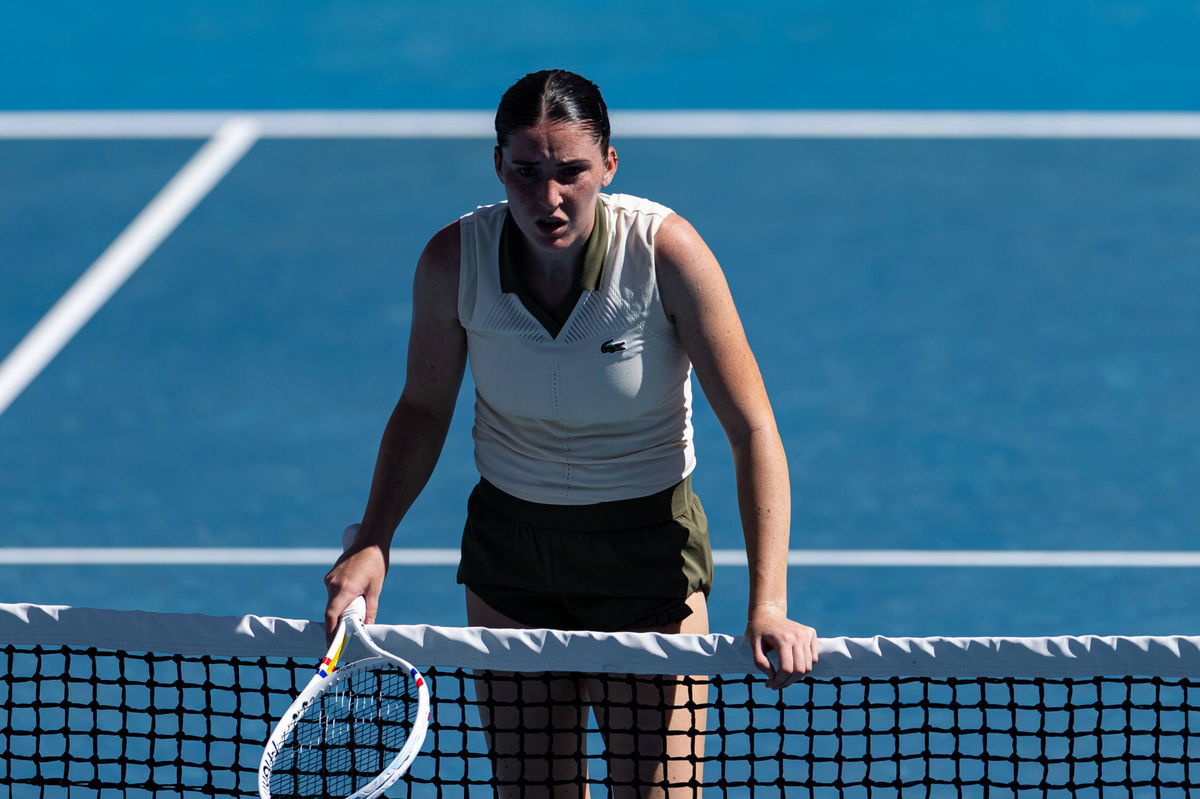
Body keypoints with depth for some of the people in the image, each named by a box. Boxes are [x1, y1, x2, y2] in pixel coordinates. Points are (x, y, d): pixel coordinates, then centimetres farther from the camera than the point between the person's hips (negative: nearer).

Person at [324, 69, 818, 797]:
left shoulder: (666, 251, -22)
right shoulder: (455, 259, -15)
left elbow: (753, 431, -21)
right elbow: (424, 409, 3)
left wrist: (767, 605, -31)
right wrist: (373, 542, -11)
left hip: (647, 549, -2)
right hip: (508, 543, 2)